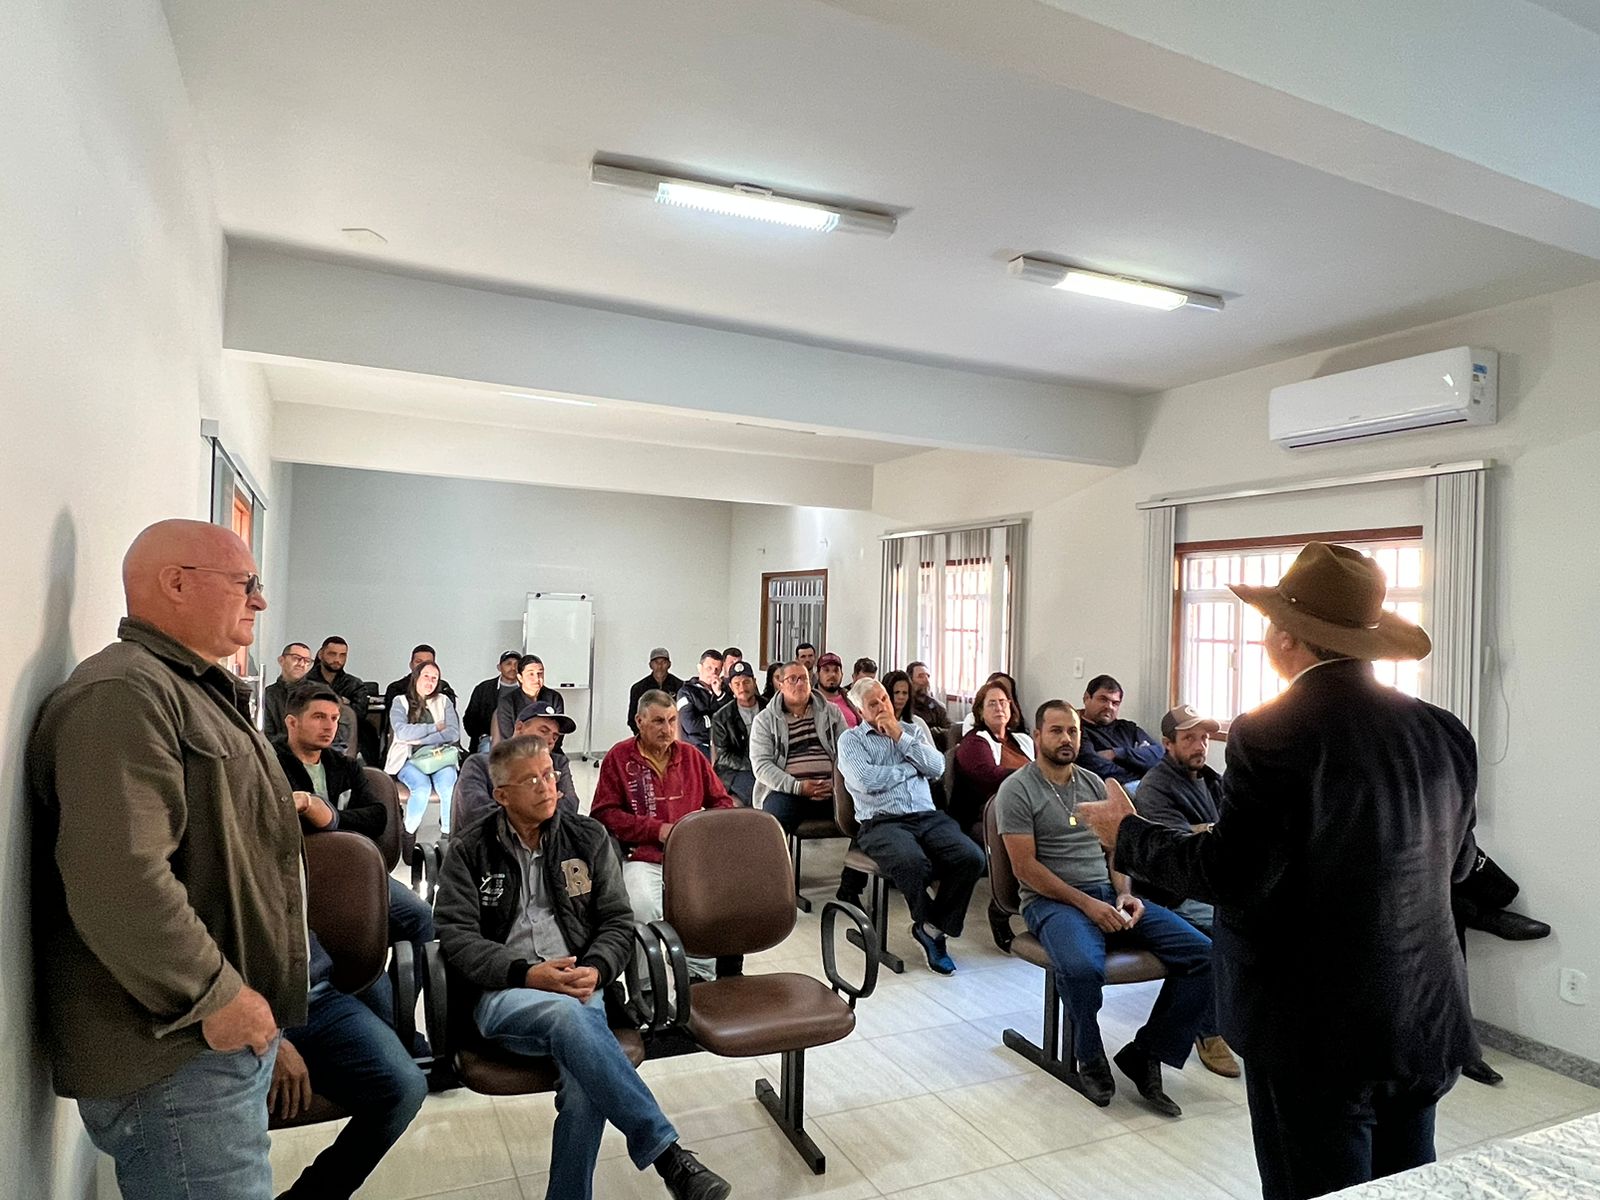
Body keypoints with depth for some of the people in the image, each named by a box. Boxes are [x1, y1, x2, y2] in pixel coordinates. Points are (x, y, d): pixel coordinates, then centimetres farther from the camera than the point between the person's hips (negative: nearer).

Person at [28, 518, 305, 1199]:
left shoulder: (195, 691, 15)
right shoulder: (122, 692, -20)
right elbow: (116, 880, -31)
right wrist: (216, 996, -22)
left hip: (230, 1031, 10)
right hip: (176, 1061, -10)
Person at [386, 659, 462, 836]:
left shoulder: (443, 701, 16)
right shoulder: (400, 702, 11)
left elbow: (454, 733, 1)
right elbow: (402, 732, -7)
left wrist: (420, 740, -8)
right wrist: (435, 727, -4)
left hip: (440, 757, 2)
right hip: (409, 760, -1)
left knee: (448, 786, -31)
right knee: (422, 787, -33)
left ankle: (447, 834, -19)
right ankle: (408, 835, -17)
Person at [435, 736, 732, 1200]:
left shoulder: (589, 837, 11)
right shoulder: (470, 850, 7)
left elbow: (618, 922, 10)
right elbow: (456, 938, -1)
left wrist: (595, 971, -11)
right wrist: (527, 974, -16)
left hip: (579, 989, 2)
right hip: (503, 994, -2)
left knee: (585, 1081, -31)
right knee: (568, 1015, -37)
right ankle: (667, 1154, -35)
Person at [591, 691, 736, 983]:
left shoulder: (692, 755, 16)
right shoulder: (619, 756, 5)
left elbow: (722, 801, 22)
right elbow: (604, 814, 0)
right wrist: (657, 830, -5)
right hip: (642, 857, -3)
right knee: (643, 907, -32)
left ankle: (703, 979, -4)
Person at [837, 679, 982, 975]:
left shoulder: (911, 731, 22)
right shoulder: (850, 739, 9)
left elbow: (937, 767, 5)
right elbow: (867, 781, -9)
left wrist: (900, 737, 0)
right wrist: (912, 767, 3)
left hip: (928, 817, 4)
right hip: (882, 823, -4)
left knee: (971, 858, -24)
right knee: (912, 862, -36)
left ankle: (931, 928, -3)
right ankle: (934, 928, -4)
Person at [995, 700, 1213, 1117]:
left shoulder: (1094, 783, 16)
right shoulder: (1017, 789, -4)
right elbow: (1025, 867, -10)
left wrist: (1125, 894, -3)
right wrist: (1085, 903, -17)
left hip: (1109, 896, 6)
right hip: (1052, 900, -6)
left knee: (1204, 953, -11)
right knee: (1082, 967, -39)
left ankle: (1144, 1055, 1)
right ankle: (1091, 1060, -7)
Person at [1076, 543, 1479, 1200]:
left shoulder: (1271, 734, -21)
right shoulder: (1444, 733, -2)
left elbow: (1231, 874, -22)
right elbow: (1454, 862, 10)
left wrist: (1129, 834, -7)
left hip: (1316, 1032, -6)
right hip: (1426, 1025, 6)